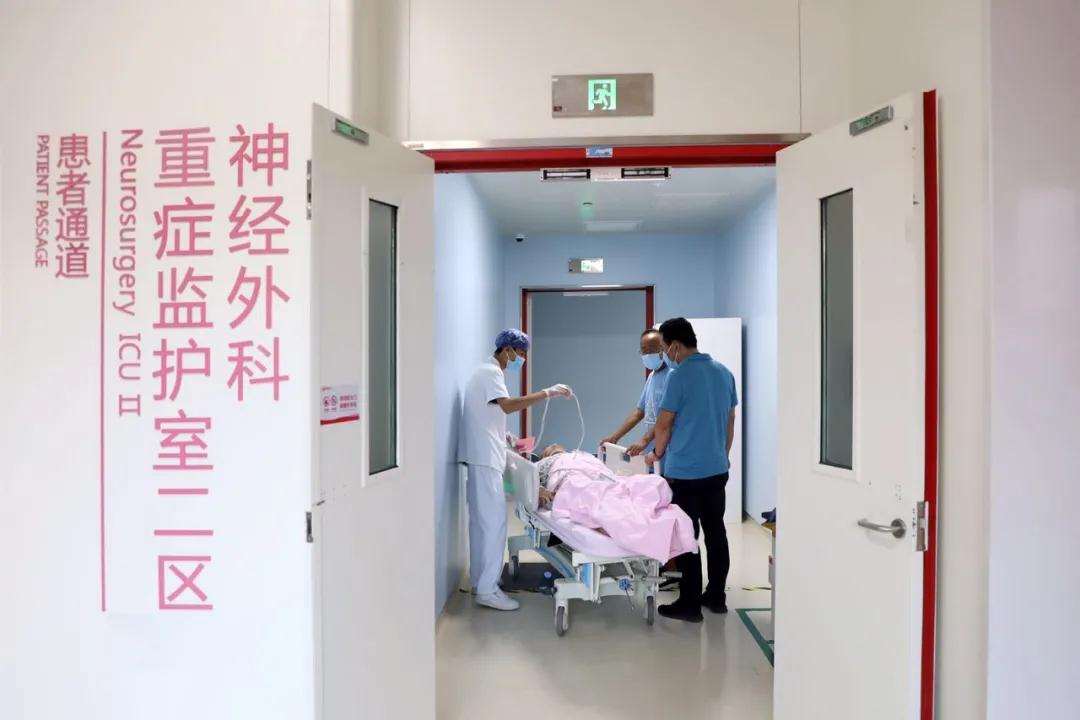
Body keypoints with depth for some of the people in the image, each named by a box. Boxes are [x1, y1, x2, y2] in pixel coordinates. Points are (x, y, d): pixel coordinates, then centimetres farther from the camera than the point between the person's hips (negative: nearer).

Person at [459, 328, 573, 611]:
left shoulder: (489, 372, 20)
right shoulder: (491, 372, -12)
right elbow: (507, 405, -29)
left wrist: (503, 436, 17)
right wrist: (547, 393, -28)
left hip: (483, 455, 11)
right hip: (484, 457, -11)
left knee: (482, 519, 14)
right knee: (494, 520, -11)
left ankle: (480, 579, 22)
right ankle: (487, 589, -8)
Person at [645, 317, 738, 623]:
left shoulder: (680, 375, -14)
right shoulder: (724, 372, 7)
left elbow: (664, 423, -8)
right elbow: (730, 421, 13)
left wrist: (658, 454, 9)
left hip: (684, 471, -7)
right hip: (717, 469, 7)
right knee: (716, 532, 14)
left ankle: (690, 604, 7)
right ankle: (716, 596, 23)